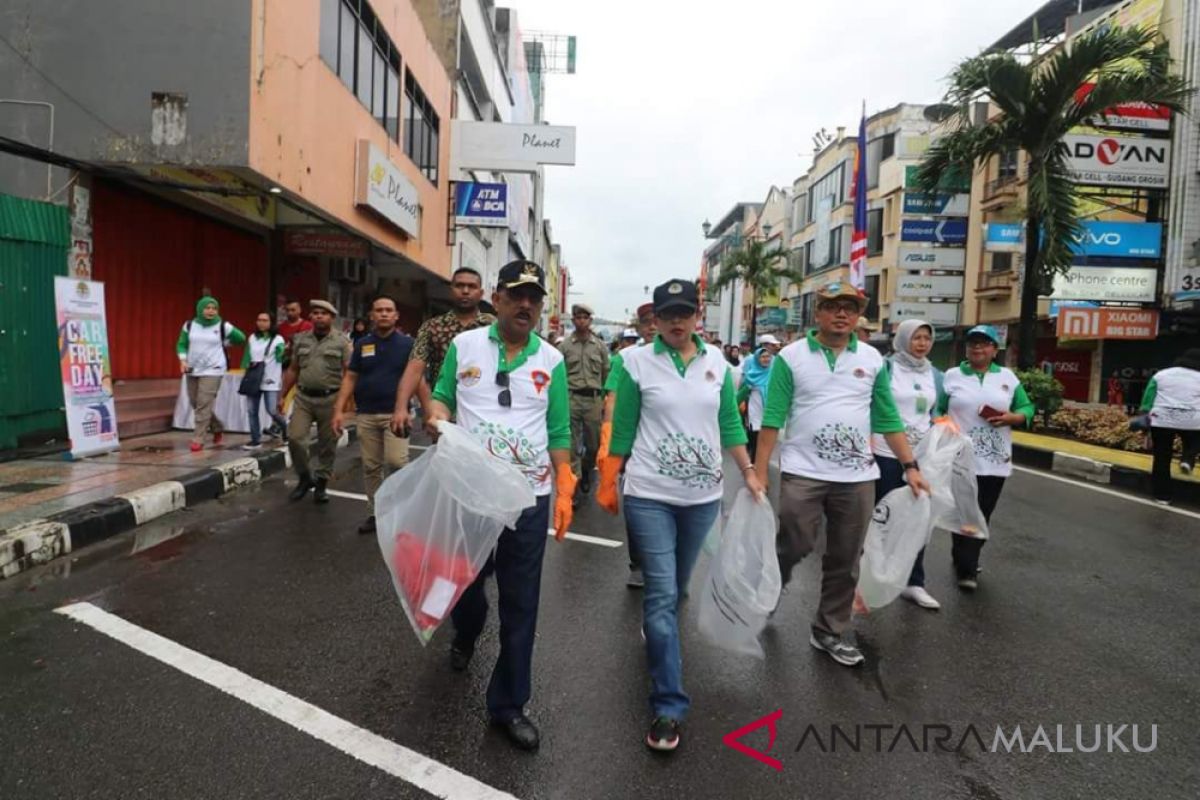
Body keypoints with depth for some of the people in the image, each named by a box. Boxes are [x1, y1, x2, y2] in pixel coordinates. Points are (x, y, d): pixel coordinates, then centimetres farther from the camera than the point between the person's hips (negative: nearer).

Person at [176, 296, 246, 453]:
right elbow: (181, 344, 7)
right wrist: (183, 360, -8)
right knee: (196, 404, 12)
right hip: (193, 370, 5)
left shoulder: (223, 326, -5)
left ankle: (198, 440, -7)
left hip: (212, 371, -4)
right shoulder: (189, 325, 3)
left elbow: (241, 338, 9)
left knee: (204, 405, -11)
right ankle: (218, 428, 33)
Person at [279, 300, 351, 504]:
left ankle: (321, 484, 20)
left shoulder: (342, 342, -2)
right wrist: (282, 396, 12)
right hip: (303, 397, 3)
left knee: (327, 445, 4)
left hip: (330, 398, -3)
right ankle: (305, 477, 17)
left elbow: (348, 373, -6)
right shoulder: (300, 340, 10)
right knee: (295, 437, -5)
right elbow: (293, 370, 15)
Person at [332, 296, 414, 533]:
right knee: (370, 467, 8)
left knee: (396, 462, -16)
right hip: (366, 415, 3)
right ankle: (375, 513, 20)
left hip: (395, 413, -3)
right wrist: (339, 409, 0)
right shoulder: (361, 344, 8)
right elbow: (350, 378, 8)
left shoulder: (407, 343, 0)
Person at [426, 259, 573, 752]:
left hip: (529, 496, 0)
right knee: (465, 577, 22)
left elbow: (558, 432, 3)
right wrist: (438, 419, -15)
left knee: (520, 604, 6)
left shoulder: (552, 360, 1)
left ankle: (508, 705, 22)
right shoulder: (464, 345, 0)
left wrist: (565, 491, 0)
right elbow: (442, 396, 8)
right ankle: (465, 634, 57)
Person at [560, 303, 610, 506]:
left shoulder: (600, 345, 7)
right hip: (571, 398, -1)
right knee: (572, 445, 0)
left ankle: (586, 471, 37)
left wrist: (606, 399, 6)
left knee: (594, 443, 10)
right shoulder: (565, 345, 2)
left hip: (594, 399, 2)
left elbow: (606, 374, 9)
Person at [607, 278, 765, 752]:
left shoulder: (716, 362, 4)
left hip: (703, 495, 4)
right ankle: (668, 705, 2)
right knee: (662, 593, -7)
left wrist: (749, 471, 3)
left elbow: (729, 423, 9)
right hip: (650, 495, -3)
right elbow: (622, 428, -1)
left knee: (677, 588, 19)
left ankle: (659, 639, 50)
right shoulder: (637, 362, -5)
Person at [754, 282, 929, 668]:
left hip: (857, 476, 4)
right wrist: (759, 473, -11)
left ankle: (830, 632, 27)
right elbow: (772, 419, -6)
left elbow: (888, 419, 10)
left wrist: (910, 466, 5)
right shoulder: (791, 357, -3)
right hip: (803, 473, -3)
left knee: (845, 560, 10)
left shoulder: (872, 359, 7)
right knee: (794, 548, 0)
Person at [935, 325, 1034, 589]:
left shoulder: (1008, 377, 10)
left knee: (982, 516, 8)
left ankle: (964, 560, 25)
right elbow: (937, 411, 3)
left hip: (995, 462, 3)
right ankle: (967, 570, 5)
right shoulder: (952, 376, 4)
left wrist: (1012, 417, -9)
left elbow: (1027, 408, 11)